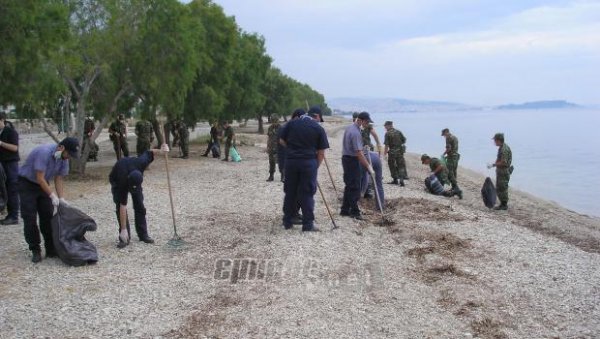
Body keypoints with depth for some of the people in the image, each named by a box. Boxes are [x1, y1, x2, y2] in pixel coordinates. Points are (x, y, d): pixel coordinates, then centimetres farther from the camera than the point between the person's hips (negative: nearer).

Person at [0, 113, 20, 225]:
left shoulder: (11, 131, -8)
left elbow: (15, 147, -15)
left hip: (11, 163, -8)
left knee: (12, 190, -6)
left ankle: (14, 217, -4)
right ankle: (10, 215, 13)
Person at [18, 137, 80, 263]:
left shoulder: (63, 158, -8)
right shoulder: (44, 152, -31)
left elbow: (59, 179, -2)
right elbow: (40, 178, -29)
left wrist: (61, 198, -11)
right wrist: (53, 196, -26)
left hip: (43, 184, 7)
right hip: (27, 183, -7)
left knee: (48, 217, 2)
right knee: (30, 218, -7)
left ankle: (51, 249, 8)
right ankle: (35, 251, 2)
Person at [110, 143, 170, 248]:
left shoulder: (141, 163, -39)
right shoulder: (123, 181, -42)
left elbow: (148, 153, -14)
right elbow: (123, 206, -36)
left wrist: (160, 150, -32)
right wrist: (123, 229, -34)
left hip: (135, 178, 3)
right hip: (117, 181, -3)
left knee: (140, 206, -3)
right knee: (120, 207, -15)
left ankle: (143, 234, 6)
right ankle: (124, 237, -5)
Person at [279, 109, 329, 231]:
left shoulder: (291, 123, 7)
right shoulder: (318, 128, -1)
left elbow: (282, 140, 11)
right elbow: (321, 153, -1)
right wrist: (316, 166, 9)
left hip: (291, 160, 3)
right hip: (309, 162, -3)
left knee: (290, 192, 12)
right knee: (307, 193, 2)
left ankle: (287, 221, 20)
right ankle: (308, 224, 5)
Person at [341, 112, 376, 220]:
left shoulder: (350, 127, 10)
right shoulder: (356, 133, -22)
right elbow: (359, 153, -25)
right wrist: (368, 166, -21)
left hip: (346, 158, 10)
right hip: (352, 161, -10)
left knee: (349, 186, 14)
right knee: (354, 187, -4)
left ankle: (345, 210, 19)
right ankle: (354, 212, 1)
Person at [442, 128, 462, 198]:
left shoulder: (448, 138, -12)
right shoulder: (455, 137, 17)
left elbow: (448, 148, -20)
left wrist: (443, 154, -4)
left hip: (451, 157, -10)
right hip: (456, 156, 10)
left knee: (450, 174, -11)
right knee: (454, 173, 16)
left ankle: (457, 189, -20)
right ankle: (454, 188, 20)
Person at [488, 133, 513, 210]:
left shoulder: (504, 149, -22)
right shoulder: (501, 147, 11)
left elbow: (503, 163, -25)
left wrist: (493, 165, -19)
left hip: (504, 172, -10)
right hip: (500, 171, 10)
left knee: (502, 188, -3)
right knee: (498, 188, 15)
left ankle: (504, 205, 5)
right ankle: (502, 204, 23)